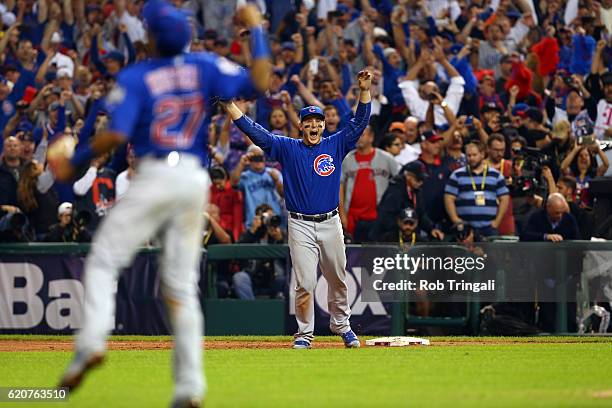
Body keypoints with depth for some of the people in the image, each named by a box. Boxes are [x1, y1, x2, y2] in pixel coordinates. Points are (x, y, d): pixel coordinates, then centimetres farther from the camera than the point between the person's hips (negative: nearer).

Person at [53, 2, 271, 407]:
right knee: (183, 283, 8)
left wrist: (75, 162, 0)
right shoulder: (205, 67, 7)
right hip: (196, 179, 4)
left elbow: (116, 134, -12)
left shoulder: (135, 77, -2)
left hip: (156, 174, -4)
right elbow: (259, 83, -1)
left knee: (104, 260, 4)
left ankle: (92, 341, -20)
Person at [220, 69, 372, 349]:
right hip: (300, 225, -2)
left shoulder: (335, 146, 6)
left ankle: (341, 325, 29)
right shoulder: (287, 148, 4)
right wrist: (228, 104, -9)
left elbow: (359, 122, 2)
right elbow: (253, 130, -1)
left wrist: (365, 91, -11)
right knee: (305, 283, -7)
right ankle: (305, 333, 5)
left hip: (330, 223, 2)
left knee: (337, 279, 11)